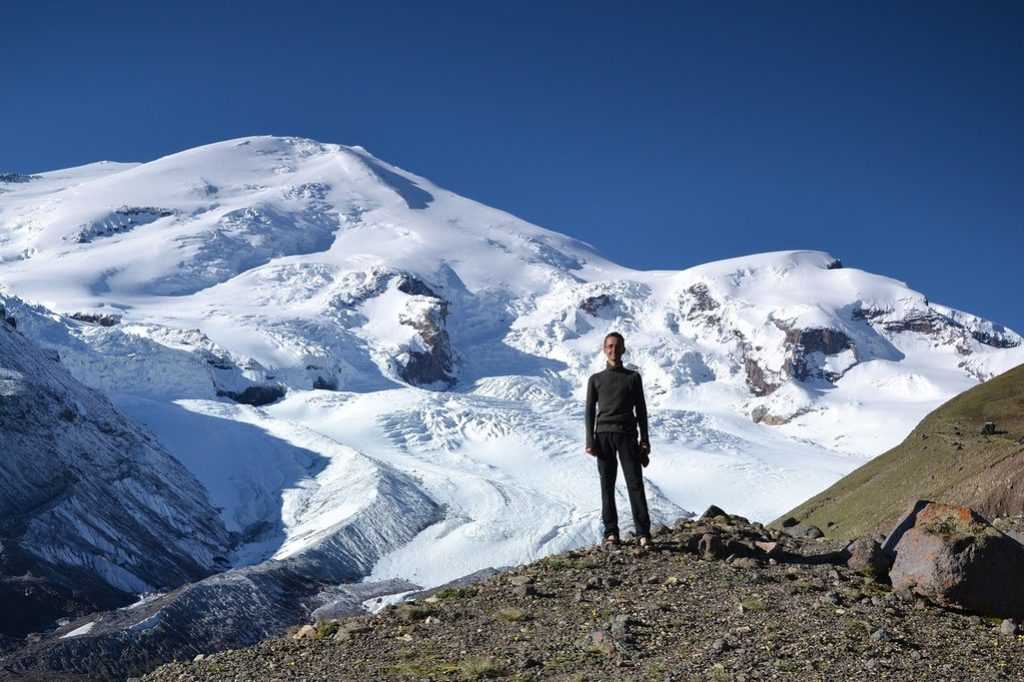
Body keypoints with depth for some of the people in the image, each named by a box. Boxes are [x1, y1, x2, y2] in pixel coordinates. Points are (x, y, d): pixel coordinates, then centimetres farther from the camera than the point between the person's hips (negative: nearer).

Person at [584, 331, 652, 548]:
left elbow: (641, 410, 12)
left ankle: (643, 533, -9)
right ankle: (611, 532, 4)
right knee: (607, 486, 0)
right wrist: (590, 441, -1)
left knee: (635, 483, -8)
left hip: (627, 435, -1)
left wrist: (644, 441, 4)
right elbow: (590, 411, 10)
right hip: (603, 435, 1)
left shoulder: (633, 377, 13)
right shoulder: (596, 379, 14)